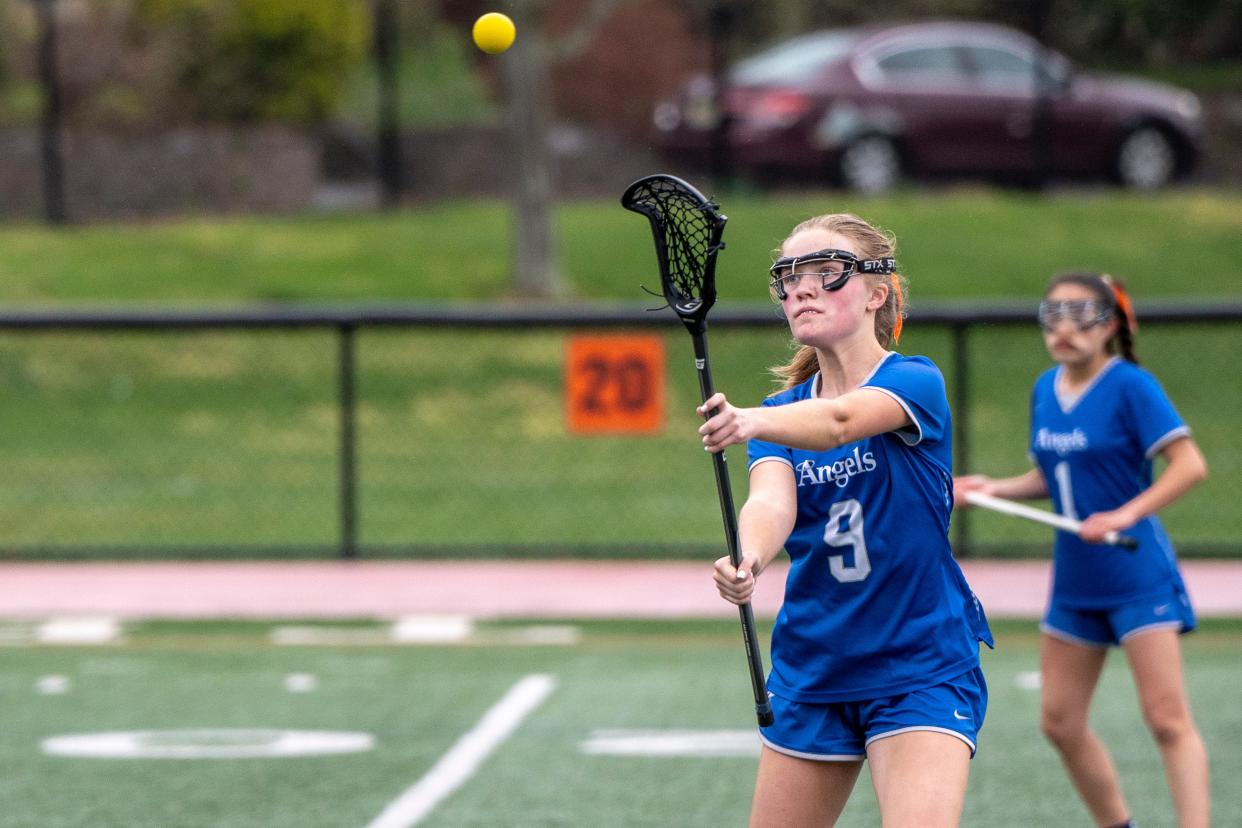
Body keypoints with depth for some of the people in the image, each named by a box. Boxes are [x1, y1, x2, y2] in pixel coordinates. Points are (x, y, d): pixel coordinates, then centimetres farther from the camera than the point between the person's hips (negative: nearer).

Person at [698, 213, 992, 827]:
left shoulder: (915, 382, -10)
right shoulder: (782, 411, 4)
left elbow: (838, 421, -32)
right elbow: (773, 499, -17)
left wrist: (753, 423, -53)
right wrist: (749, 556, -40)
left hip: (921, 672, -5)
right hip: (810, 674, 5)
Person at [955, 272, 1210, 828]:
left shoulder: (1130, 386, -12)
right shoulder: (1045, 390, 8)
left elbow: (1190, 464, -19)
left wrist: (1126, 515, -28)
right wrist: (995, 489, 3)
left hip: (1137, 576, -7)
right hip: (1075, 580, 7)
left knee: (1167, 719, -11)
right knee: (1060, 722, 9)